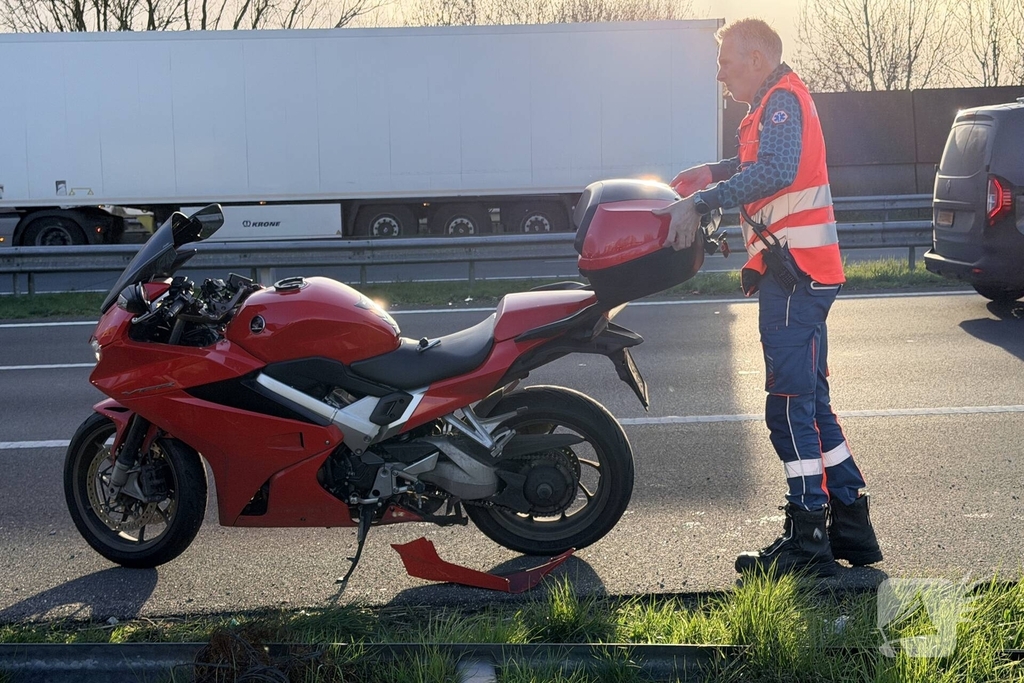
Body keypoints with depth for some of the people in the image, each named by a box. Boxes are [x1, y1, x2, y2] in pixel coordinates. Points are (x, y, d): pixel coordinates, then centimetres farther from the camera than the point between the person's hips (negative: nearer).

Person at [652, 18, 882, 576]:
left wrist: (699, 201, -27)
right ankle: (850, 525, 20)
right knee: (810, 400, 14)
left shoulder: (783, 98, -10)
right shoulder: (774, 103, 21)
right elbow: (758, 164, 36)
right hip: (795, 273, 11)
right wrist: (713, 172, 19)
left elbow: (776, 170, -28)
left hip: (792, 272, -11)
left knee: (791, 403, -9)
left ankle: (807, 540, -5)